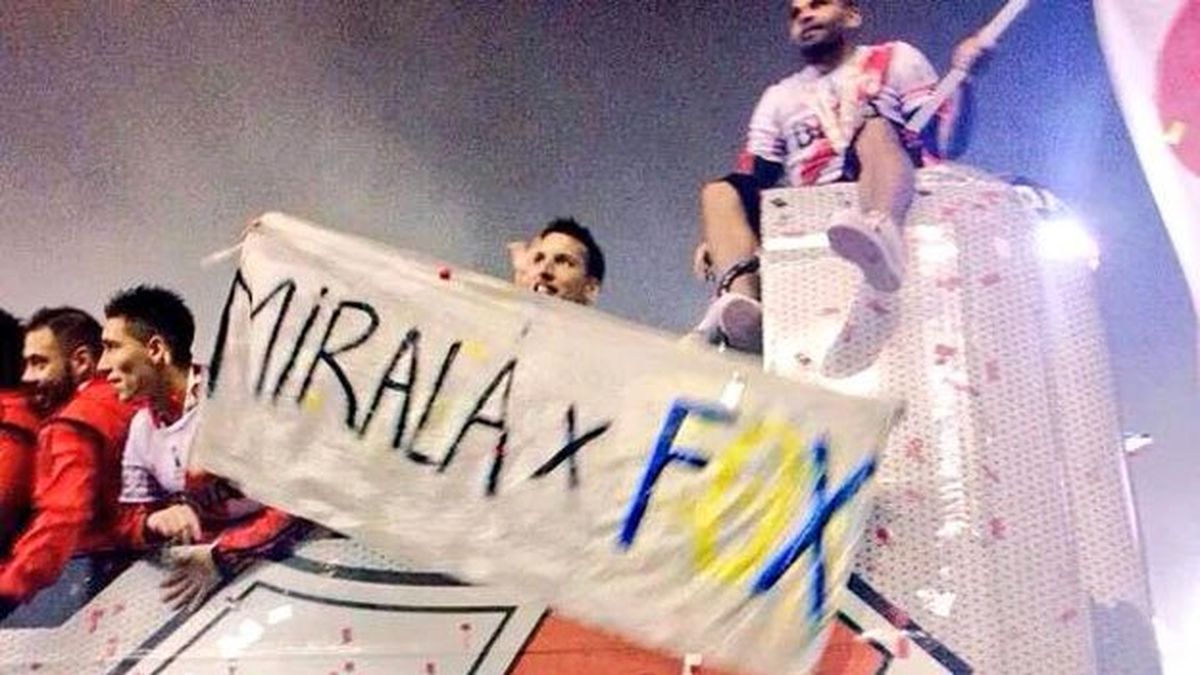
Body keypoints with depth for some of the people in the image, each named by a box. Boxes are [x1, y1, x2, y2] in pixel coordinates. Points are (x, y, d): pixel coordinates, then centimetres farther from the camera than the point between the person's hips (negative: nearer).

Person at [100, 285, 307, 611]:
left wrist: (220, 557, -26)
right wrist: (155, 521, -12)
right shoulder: (142, 427, 6)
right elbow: (128, 522, 11)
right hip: (201, 562, 5)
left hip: (275, 558, -5)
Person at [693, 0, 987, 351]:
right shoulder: (779, 98, 27)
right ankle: (742, 301, -45)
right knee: (722, 192, -16)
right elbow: (754, 183, 16)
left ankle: (880, 235, -62)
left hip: (894, 204, -3)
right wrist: (717, 235, -2)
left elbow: (945, 143, 6)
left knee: (875, 129, -29)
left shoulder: (895, 60, 17)